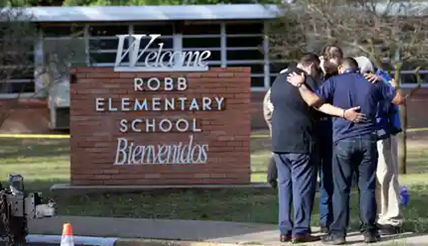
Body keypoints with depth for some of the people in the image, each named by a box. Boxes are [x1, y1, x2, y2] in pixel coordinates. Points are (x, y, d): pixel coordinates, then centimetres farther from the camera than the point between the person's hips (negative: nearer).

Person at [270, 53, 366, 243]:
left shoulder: (278, 79, 16)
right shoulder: (306, 79, -9)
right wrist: (344, 113, -30)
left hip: (278, 142, 7)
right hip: (299, 142, -7)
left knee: (284, 184, 11)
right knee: (302, 185, -3)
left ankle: (285, 230, 9)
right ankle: (300, 231, -5)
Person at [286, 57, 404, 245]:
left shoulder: (334, 82, 1)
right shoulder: (371, 82, 9)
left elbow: (313, 101, -13)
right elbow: (398, 99, 15)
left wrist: (300, 85, 2)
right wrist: (392, 87, 35)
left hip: (343, 141, -2)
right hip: (368, 140, 2)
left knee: (341, 188, 3)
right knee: (367, 187, 7)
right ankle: (369, 231, 7)